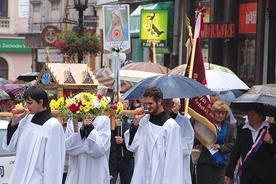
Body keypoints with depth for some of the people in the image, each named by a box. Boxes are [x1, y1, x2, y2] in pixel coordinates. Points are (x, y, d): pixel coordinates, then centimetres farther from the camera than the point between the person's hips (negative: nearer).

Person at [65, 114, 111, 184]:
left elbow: (99, 149, -12)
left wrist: (90, 128, -18)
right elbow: (68, 147, -6)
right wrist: (81, 130, -15)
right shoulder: (72, 121, 5)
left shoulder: (103, 121, -2)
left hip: (96, 172, -2)